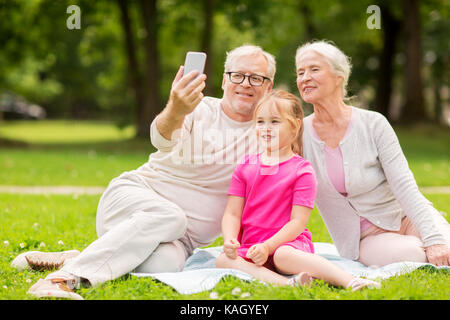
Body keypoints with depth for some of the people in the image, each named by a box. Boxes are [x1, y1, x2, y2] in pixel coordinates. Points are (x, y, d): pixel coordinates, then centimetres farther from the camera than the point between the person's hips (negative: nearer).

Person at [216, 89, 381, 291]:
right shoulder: (245, 167, 13)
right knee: (223, 259, -28)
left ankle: (350, 281, -44)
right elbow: (232, 213, 8)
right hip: (249, 247, 4)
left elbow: (298, 221, -8)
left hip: (288, 242, -4)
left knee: (283, 255, -39)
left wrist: (267, 247, -21)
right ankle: (286, 283, -45)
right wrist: (230, 241, -13)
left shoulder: (301, 170, -1)